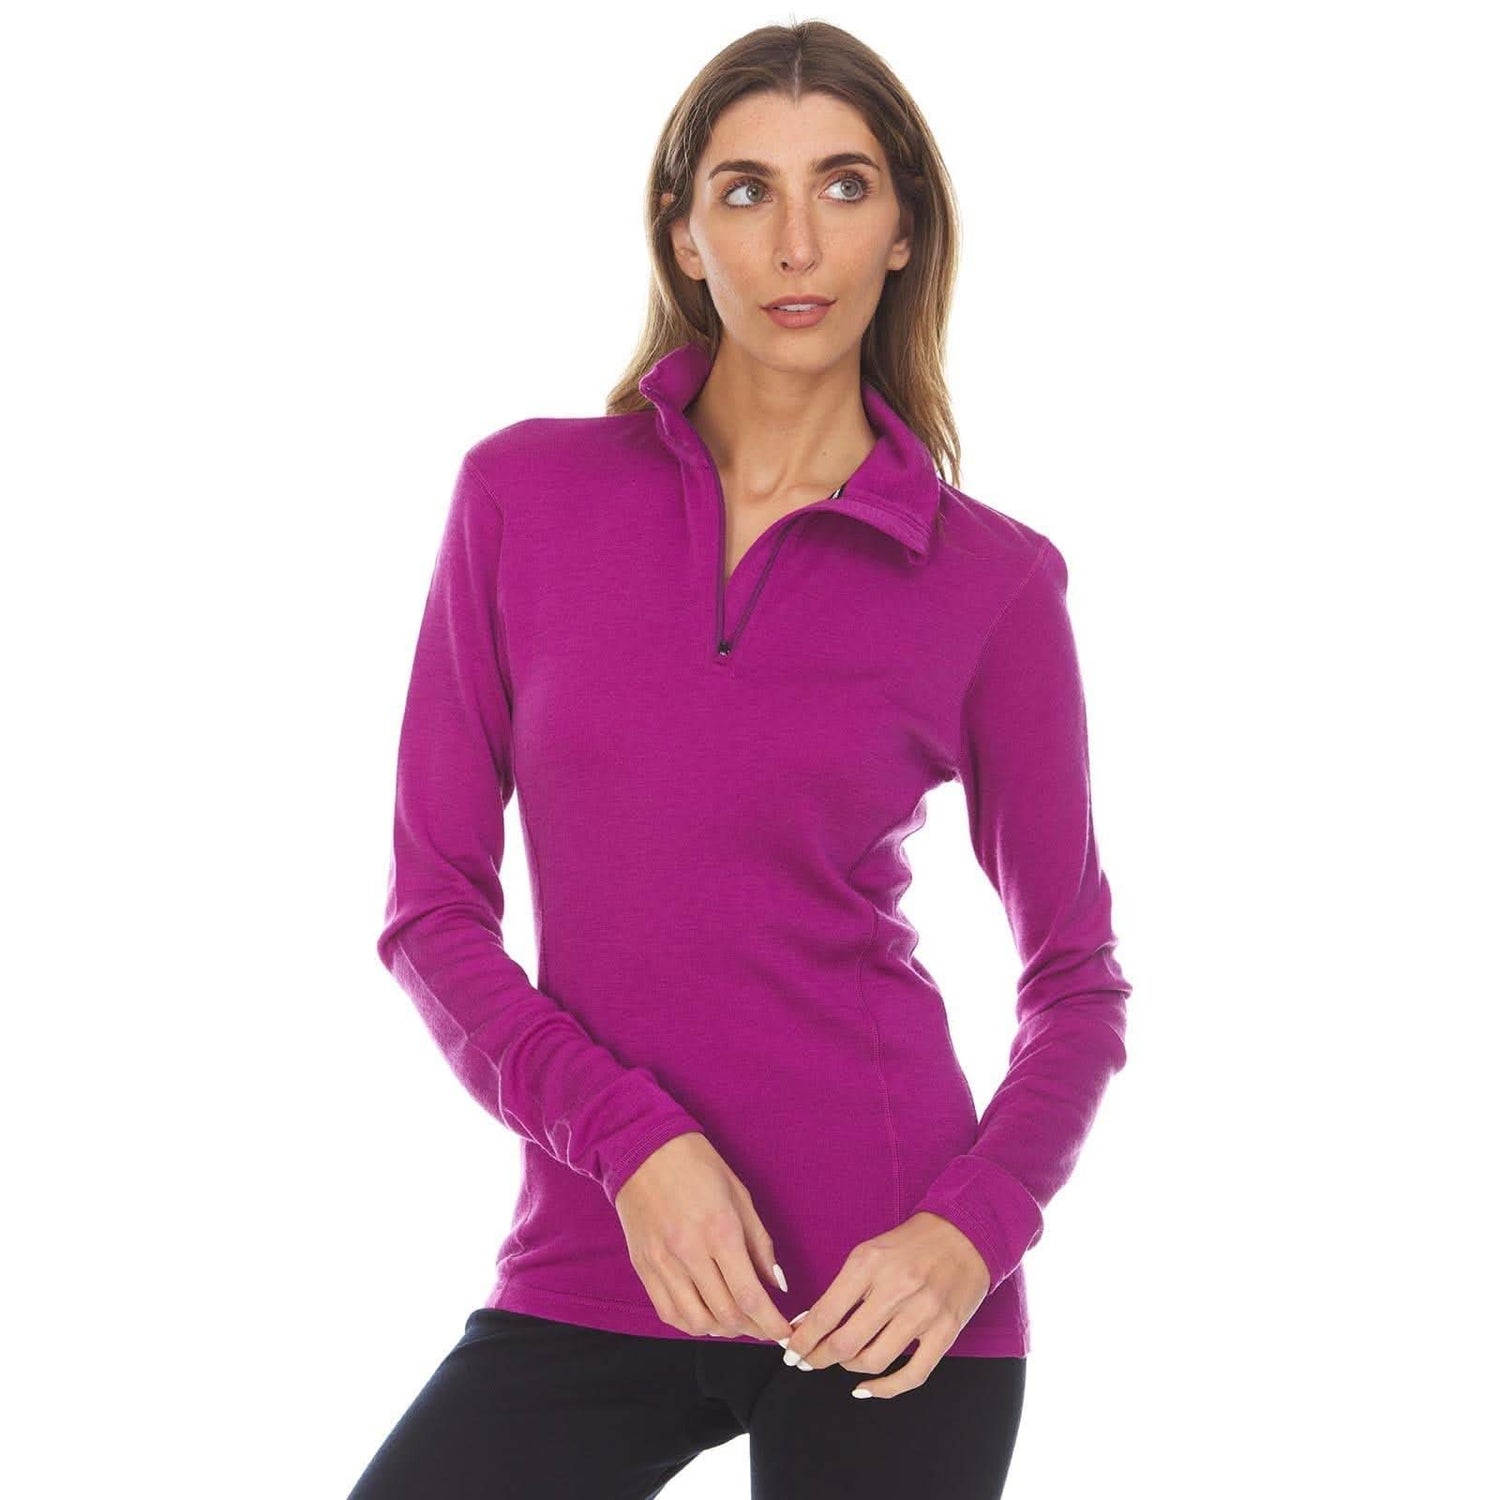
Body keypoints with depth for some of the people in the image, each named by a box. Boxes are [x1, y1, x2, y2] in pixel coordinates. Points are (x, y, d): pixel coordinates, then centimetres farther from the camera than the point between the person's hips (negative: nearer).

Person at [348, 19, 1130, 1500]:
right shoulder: (524, 491, 2)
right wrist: (626, 1138, -14)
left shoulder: (995, 581, -1)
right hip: (592, 1260, 1)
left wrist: (970, 1233, -11)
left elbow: (1076, 978, 6)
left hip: (881, 1292, -1)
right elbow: (432, 905, 2)